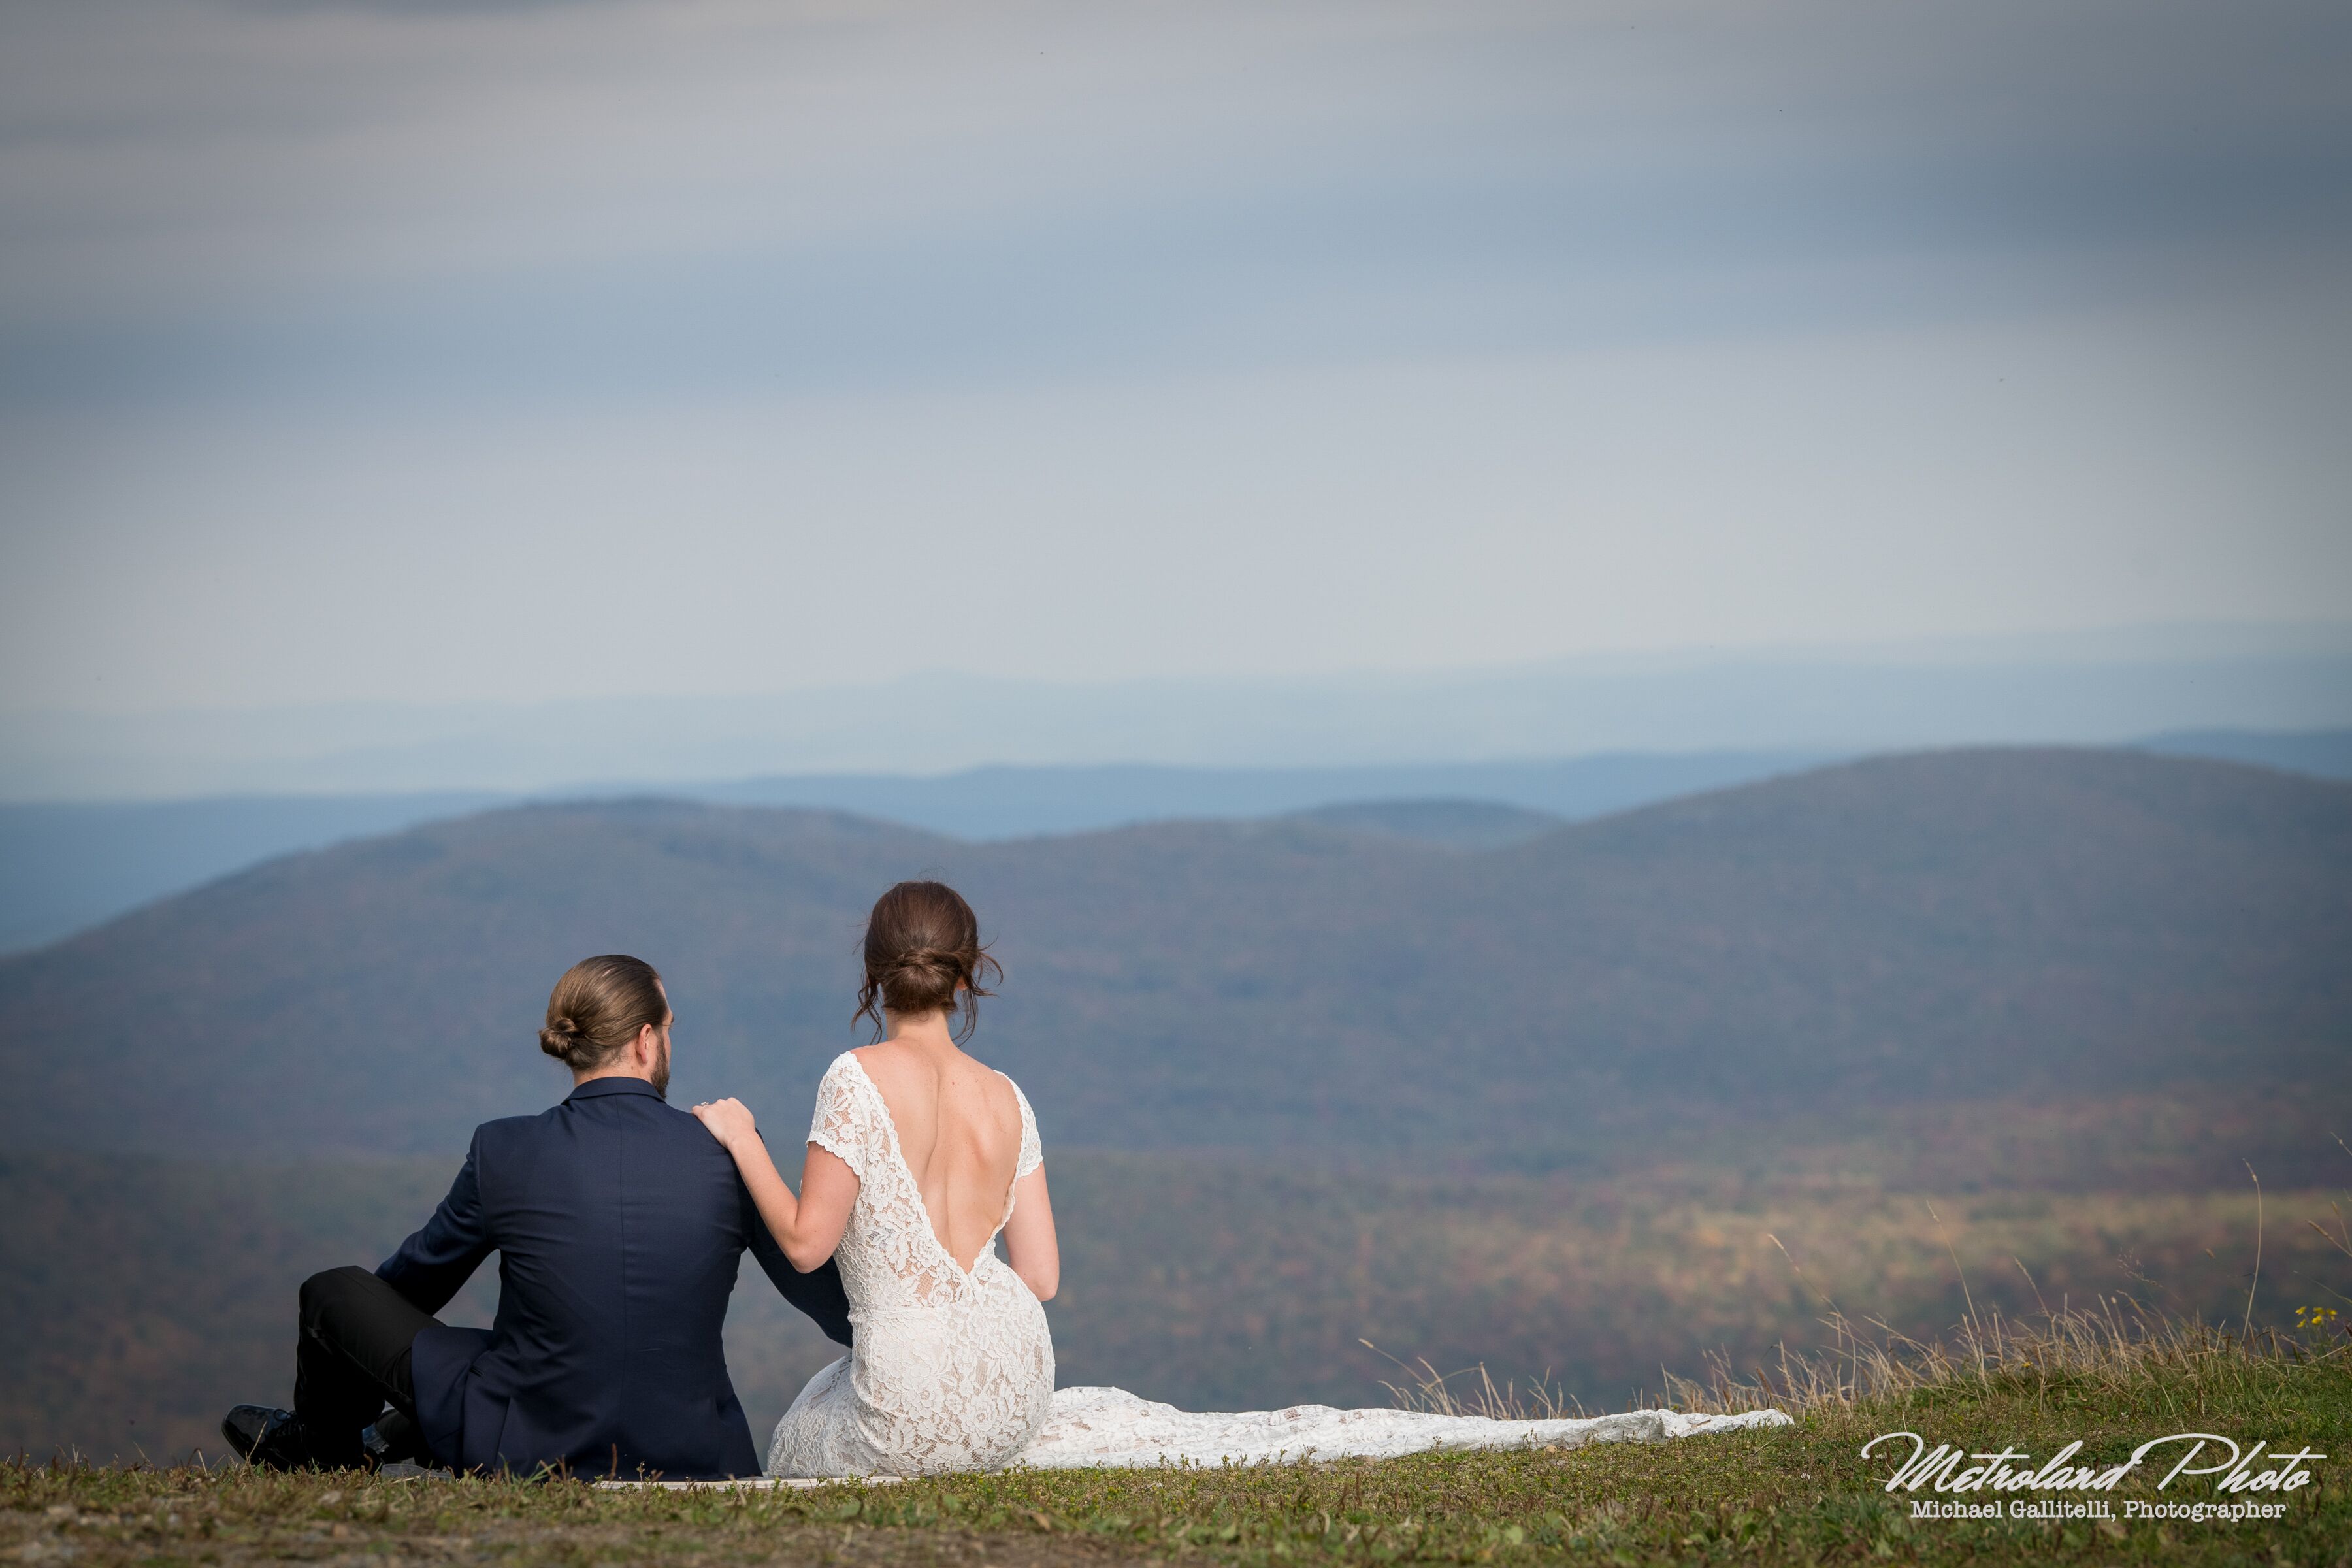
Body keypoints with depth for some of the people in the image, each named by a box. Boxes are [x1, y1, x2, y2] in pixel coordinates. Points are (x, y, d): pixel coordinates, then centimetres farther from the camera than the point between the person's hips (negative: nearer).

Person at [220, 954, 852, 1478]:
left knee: (334, 1289, 19)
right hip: (687, 1453, 3)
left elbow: (418, 1276, 8)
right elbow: (825, 1298, 3)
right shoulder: (726, 1154, -8)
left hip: (527, 1451, -3)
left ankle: (322, 1443, 48)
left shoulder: (505, 1151, -10)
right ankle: (389, 1437, 47)